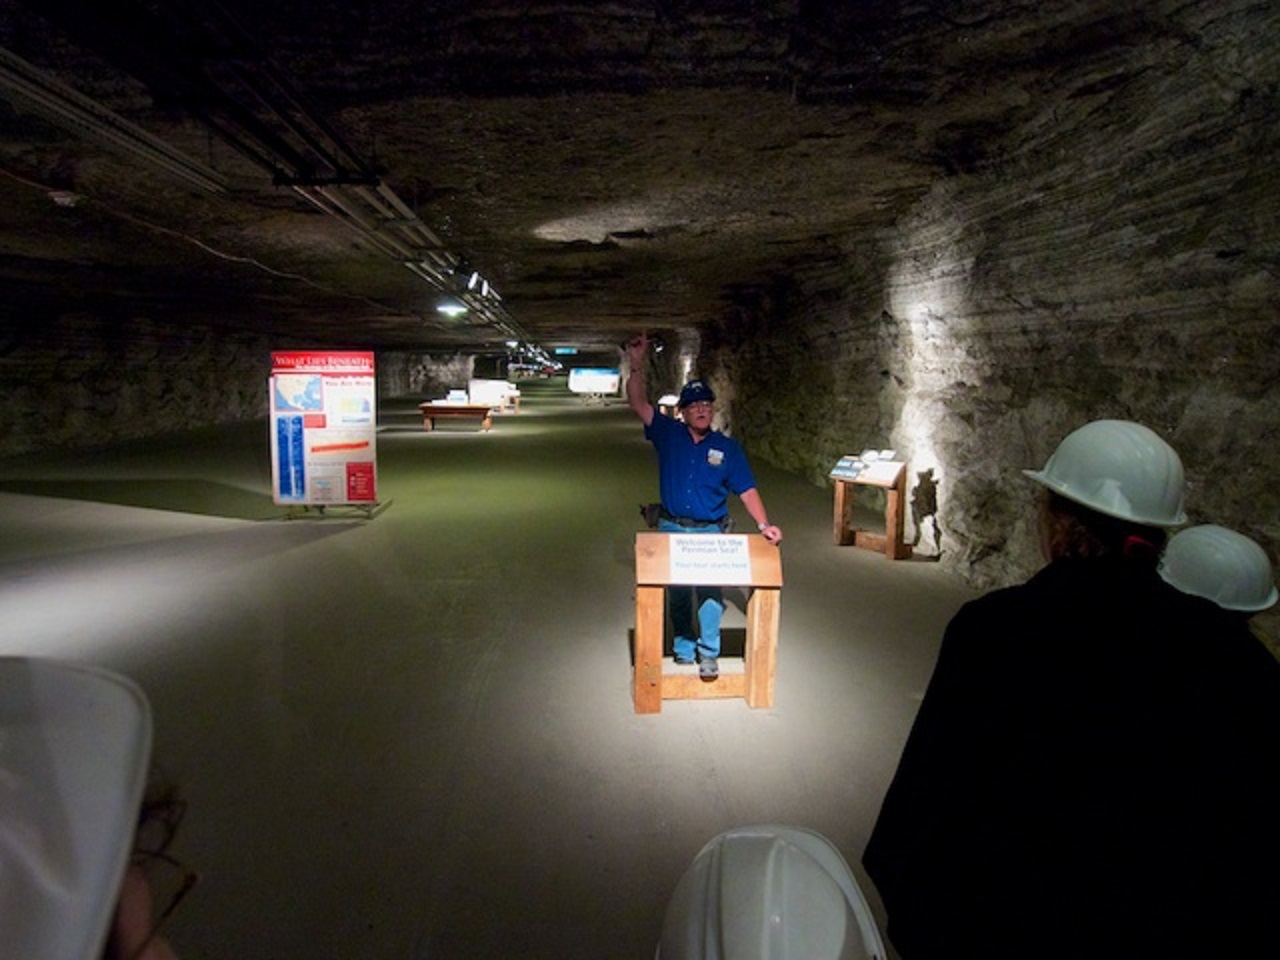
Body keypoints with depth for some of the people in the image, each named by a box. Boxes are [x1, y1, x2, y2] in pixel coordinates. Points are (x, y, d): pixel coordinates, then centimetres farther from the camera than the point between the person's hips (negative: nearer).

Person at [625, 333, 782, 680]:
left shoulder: (727, 447, 0)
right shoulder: (668, 434, 1)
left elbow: (747, 490, -3)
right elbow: (638, 403, -7)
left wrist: (764, 525, -15)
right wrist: (637, 365, -18)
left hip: (711, 532, -1)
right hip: (672, 529, 1)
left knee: (710, 593, -5)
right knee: (677, 595, 12)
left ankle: (708, 653, 11)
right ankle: (684, 649, 28)